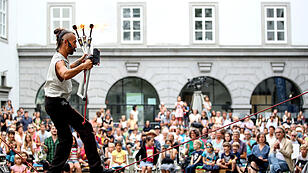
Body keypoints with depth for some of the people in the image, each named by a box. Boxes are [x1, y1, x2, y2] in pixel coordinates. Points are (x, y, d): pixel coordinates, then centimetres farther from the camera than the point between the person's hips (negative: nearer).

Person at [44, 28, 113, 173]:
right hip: (57, 102, -11)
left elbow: (67, 67, 42)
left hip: (53, 103, 11)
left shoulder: (60, 59, 16)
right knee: (85, 128, -11)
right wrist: (83, 66, -38)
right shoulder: (59, 61, -17)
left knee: (66, 138, 13)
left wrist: (80, 61, 34)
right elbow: (65, 74, -42)